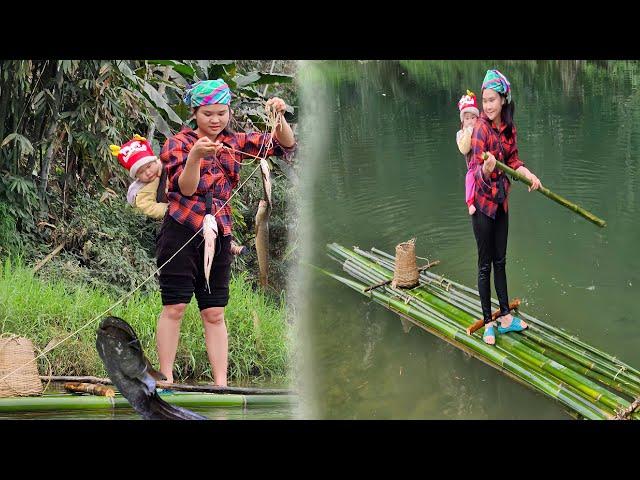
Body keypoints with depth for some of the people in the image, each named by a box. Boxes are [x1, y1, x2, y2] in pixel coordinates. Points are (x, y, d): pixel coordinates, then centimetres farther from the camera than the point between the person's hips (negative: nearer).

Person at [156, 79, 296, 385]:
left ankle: (221, 383, 5)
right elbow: (185, 188, -12)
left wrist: (279, 117, -9)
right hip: (181, 232, -4)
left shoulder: (234, 142, 12)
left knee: (214, 313, 4)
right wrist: (196, 155, -29)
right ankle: (166, 380, 1)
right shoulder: (178, 143, 0)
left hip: (219, 236, 4)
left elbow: (285, 146, 9)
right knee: (174, 307, -5)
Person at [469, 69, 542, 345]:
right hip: (482, 202, -6)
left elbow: (512, 160, 7)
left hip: (501, 201, 6)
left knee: (500, 261, 15)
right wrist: (487, 168, -47)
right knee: (485, 264, 3)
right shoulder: (481, 128, -21)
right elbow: (476, 170, -24)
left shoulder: (509, 128, -1)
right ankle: (488, 323, 14)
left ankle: (506, 318, 26)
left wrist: (529, 175, -11)